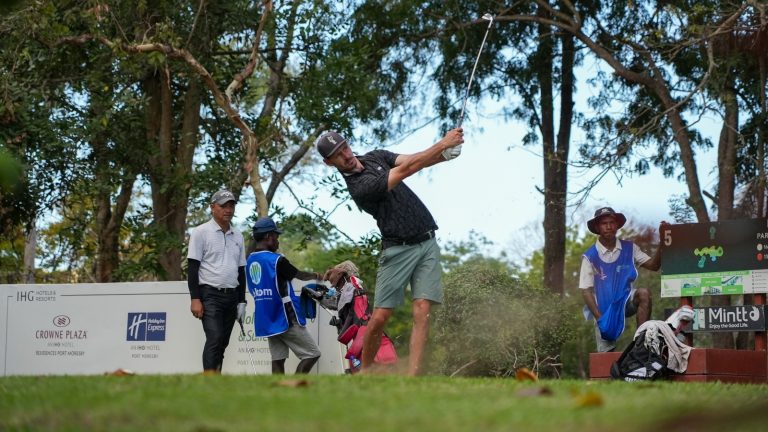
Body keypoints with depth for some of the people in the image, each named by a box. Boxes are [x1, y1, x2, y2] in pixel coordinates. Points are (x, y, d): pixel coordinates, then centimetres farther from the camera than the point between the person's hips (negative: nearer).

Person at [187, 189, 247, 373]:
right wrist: (195, 299, -14)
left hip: (231, 296, 6)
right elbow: (192, 268, -7)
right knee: (214, 339, -19)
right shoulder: (201, 232, -2)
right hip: (210, 295, -6)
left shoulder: (237, 237, 16)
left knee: (222, 342, 6)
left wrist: (241, 301, 13)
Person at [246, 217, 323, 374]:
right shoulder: (276, 260, -14)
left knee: (278, 360, 7)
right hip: (286, 319, -8)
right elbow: (299, 275, 0)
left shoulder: (250, 261, 7)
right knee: (312, 354, -3)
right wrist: (316, 276, 21)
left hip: (266, 321, 8)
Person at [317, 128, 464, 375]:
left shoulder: (376, 157, 10)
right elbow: (405, 170, -21)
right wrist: (443, 144, -21)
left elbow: (414, 160, -1)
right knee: (379, 318, -7)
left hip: (427, 243, 5)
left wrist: (445, 153, -22)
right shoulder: (359, 187, -15)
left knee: (422, 312, -8)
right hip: (398, 250, -5)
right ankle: (364, 371, 14)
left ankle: (413, 376, -14)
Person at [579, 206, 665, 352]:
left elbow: (653, 265, -4)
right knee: (607, 355, -4)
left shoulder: (629, 248, 0)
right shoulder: (590, 256, -10)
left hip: (625, 302, 2)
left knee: (644, 293, -29)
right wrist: (599, 318, -18)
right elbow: (586, 291, -9)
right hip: (604, 310, -2)